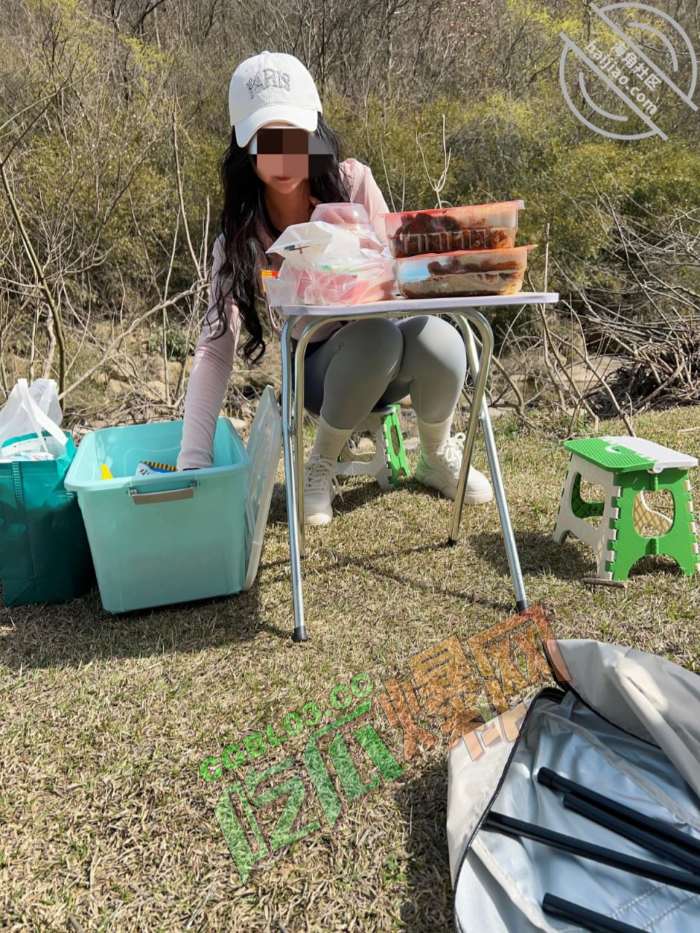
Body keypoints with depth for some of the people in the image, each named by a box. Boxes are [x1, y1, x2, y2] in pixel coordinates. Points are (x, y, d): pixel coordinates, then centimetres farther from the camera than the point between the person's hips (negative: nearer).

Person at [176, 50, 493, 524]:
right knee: (374, 337, -35)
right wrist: (193, 459, -31)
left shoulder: (353, 183, -12)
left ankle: (438, 457, -2)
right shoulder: (241, 235, -12)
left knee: (438, 341, -34)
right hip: (323, 368, -1)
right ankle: (320, 466, -10)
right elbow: (215, 347, -19)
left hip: (390, 361, 1)